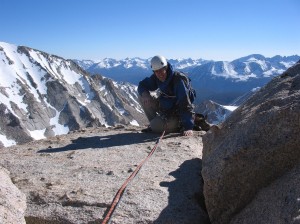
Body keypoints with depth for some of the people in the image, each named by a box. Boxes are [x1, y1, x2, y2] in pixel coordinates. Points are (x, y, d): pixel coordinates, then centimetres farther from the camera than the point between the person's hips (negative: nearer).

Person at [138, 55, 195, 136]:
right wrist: (144, 93, -22)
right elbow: (142, 85, 5)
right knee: (142, 97, -5)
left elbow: (185, 104, -34)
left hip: (177, 114, -7)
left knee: (155, 126, -27)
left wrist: (188, 127, -40)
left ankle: (178, 126, 1)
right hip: (164, 109, 7)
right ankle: (155, 124, 7)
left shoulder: (177, 80, -29)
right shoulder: (156, 78, -8)